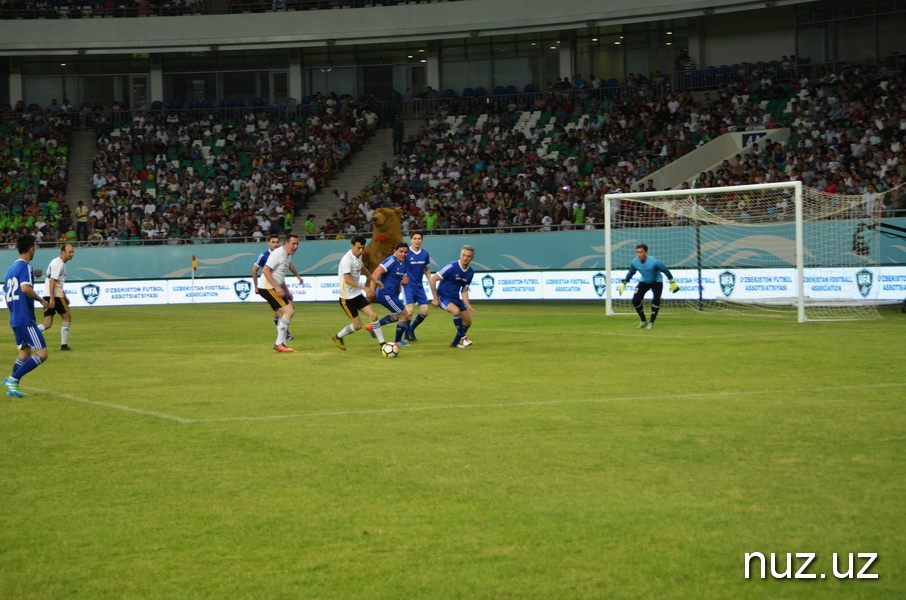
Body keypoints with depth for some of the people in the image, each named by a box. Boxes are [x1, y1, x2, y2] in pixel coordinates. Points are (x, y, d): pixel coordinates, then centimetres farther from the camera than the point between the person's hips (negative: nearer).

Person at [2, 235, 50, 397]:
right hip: (26, 319, -9)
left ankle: (13, 387, 14)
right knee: (42, 354, -8)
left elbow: (6, 294, 21)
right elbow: (25, 288, -27)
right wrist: (41, 300, -13)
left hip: (15, 319, 9)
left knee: (25, 353, 18)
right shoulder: (26, 266, -11)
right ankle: (13, 379, -13)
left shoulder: (11, 268, 15)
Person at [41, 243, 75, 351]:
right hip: (55, 295, -9)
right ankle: (64, 345, 8)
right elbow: (52, 281, -19)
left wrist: (64, 296, 31)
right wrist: (52, 298, -25)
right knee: (67, 317, 5)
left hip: (48, 296, 9)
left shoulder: (60, 263, 20)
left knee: (47, 324, 5)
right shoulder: (58, 264, -11)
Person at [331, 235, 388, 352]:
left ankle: (382, 344, 2)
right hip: (347, 297, -8)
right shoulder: (347, 259, -22)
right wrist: (363, 288, -41)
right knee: (357, 325, -2)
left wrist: (372, 279, 29)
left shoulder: (358, 256, 5)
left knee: (373, 316, -3)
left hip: (358, 295, 8)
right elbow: (347, 279, -33)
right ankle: (338, 337, 23)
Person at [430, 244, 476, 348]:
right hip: (443, 297, -7)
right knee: (456, 310, -33)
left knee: (468, 322, 7)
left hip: (455, 298, 7)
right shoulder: (452, 267, -21)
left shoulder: (470, 273, -2)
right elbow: (432, 280, -19)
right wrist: (435, 299, -17)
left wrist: (467, 304, -9)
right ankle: (463, 338, -16)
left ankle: (456, 343, 26)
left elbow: (464, 290, 9)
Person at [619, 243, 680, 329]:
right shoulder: (635, 262, -20)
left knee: (656, 300, -24)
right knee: (635, 300, -10)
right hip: (644, 282, 4)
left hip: (656, 281, -4)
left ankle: (651, 323, -6)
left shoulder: (653, 262, -33)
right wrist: (624, 283, 0)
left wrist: (672, 282, -16)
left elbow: (665, 270, -19)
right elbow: (630, 273, 2)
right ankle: (643, 322, 10)